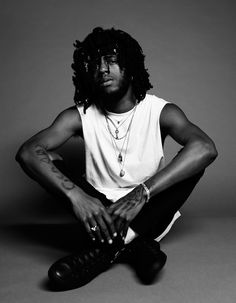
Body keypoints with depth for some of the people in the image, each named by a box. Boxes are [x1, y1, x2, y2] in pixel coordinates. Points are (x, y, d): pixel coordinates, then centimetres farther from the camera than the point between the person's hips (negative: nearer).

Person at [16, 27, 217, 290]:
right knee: (46, 160, -18)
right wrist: (75, 194, -39)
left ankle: (106, 248, -28)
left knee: (193, 160, -24)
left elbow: (206, 148, -31)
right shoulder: (81, 115, -8)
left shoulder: (160, 111, -12)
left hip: (149, 212, -1)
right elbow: (26, 152, -22)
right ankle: (135, 245, -27)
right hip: (98, 209, 1)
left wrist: (141, 193, -40)